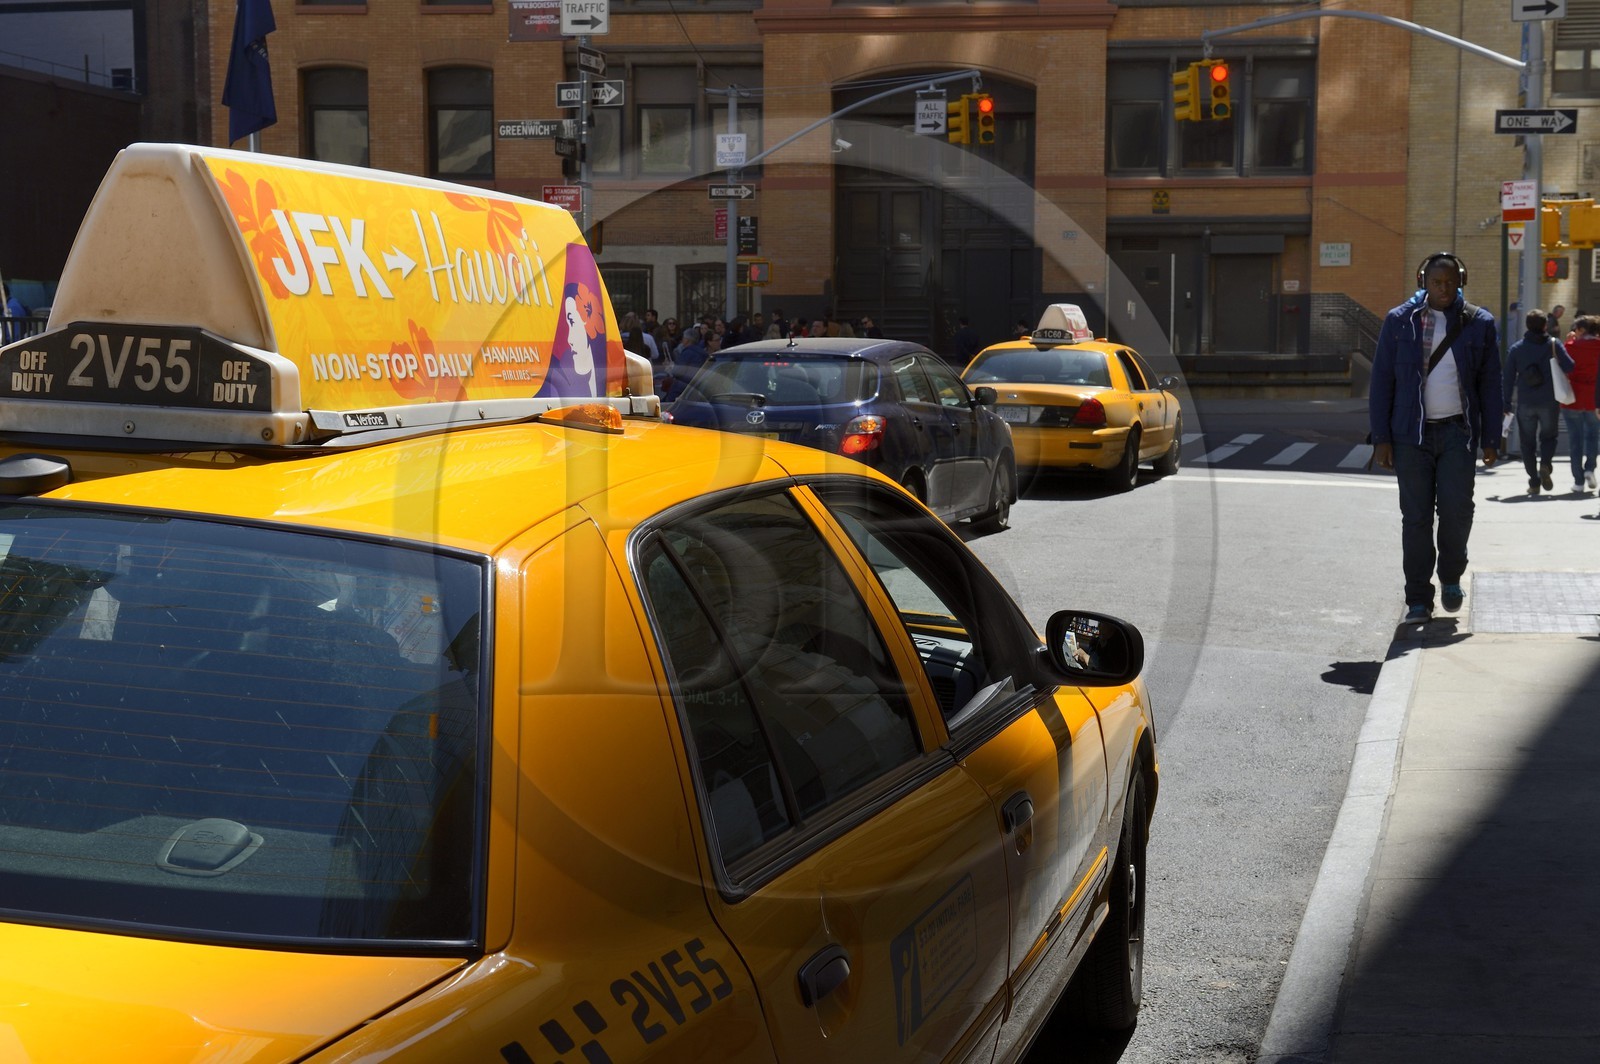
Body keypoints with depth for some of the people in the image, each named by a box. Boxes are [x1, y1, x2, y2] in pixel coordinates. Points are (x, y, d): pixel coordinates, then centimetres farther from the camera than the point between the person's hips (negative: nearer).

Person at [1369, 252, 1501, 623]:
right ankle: (1418, 600, 8)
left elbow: (1490, 384, 9)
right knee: (1416, 517, 0)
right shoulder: (1399, 321, 3)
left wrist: (1491, 439, 4)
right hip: (1411, 434, 0)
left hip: (1457, 432, 0)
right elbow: (1381, 380, 3)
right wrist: (1381, 438, -3)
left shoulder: (1479, 324, 6)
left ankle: (1451, 575, 18)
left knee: (1457, 508, -10)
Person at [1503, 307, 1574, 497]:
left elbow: (1508, 379, 1)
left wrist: (1506, 403, 5)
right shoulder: (1554, 344, -3)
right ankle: (1546, 463, -12)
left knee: (1528, 442, 8)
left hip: (1525, 403, 1)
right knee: (1548, 435, 17)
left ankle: (1534, 483, 3)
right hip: (1549, 402, 0)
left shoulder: (1516, 349, 2)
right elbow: (1569, 367, -11)